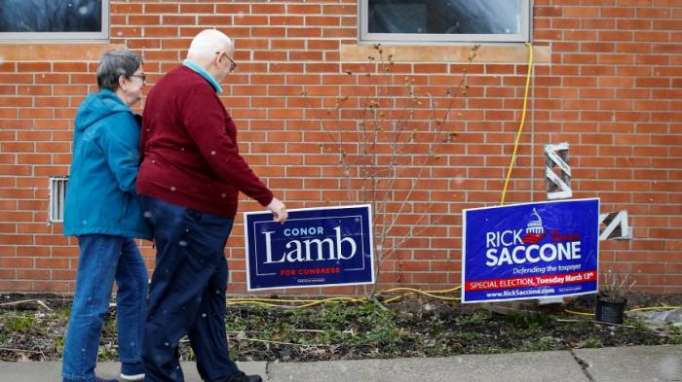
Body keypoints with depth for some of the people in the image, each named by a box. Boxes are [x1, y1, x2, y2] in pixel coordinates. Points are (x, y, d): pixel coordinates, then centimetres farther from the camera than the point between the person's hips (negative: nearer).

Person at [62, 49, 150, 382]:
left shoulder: (97, 111, 14)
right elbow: (129, 177, -20)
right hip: (104, 217, -11)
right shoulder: (117, 119, -17)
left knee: (135, 282, 17)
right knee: (93, 299, -5)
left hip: (101, 215, 11)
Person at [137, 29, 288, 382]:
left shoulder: (169, 85, 17)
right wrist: (266, 198, -20)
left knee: (208, 287, 15)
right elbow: (220, 154, -24)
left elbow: (147, 144, 20)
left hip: (171, 199, 11)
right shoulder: (196, 90, -16)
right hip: (187, 206, -11)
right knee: (177, 294, -4)